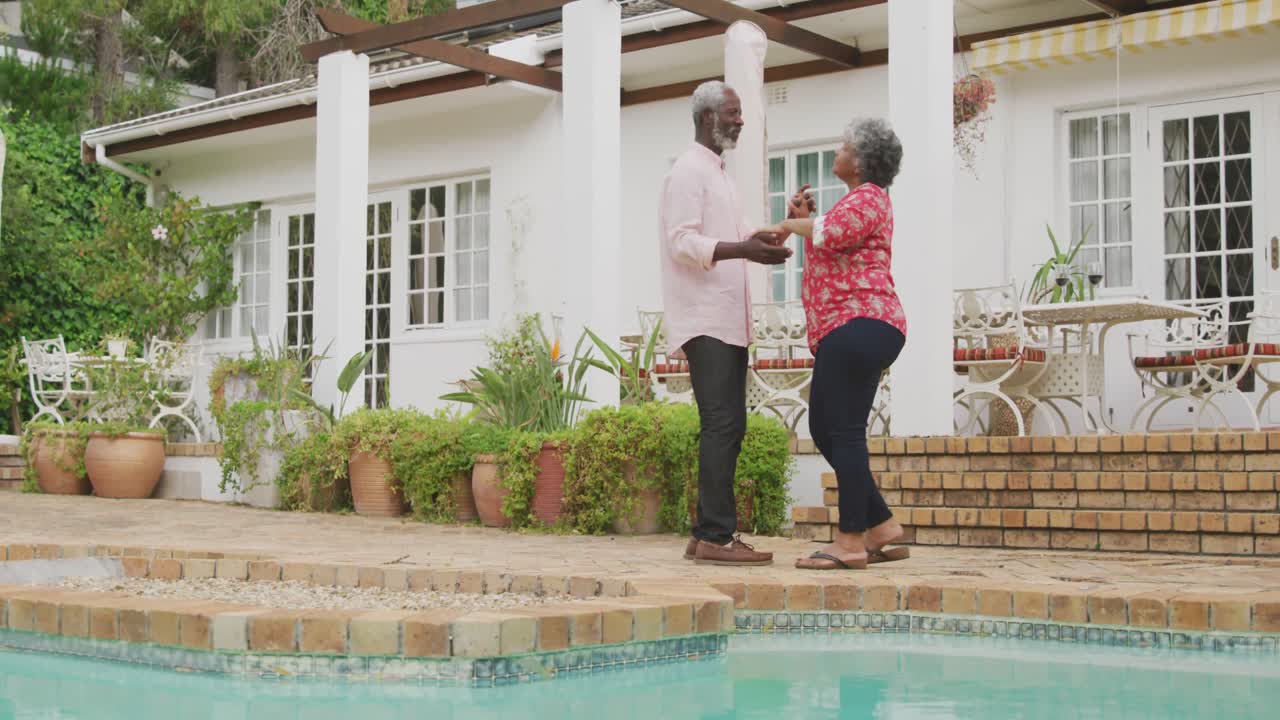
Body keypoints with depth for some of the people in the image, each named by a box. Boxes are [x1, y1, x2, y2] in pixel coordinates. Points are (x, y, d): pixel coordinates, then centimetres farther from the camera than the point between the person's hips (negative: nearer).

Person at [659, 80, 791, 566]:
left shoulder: (717, 174, 22)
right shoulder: (689, 171, -8)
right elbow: (682, 242, -19)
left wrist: (763, 241, 9)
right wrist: (742, 248, -30)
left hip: (727, 321, 10)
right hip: (705, 321, -10)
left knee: (727, 426, 7)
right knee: (722, 425, -14)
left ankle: (708, 535, 10)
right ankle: (716, 537, -15)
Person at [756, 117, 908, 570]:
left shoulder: (866, 198, -6)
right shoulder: (863, 201, 27)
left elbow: (832, 232, -27)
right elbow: (830, 252, 27)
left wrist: (790, 224, -10)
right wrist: (803, 218, 14)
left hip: (858, 327, -11)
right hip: (846, 333, 11)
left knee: (844, 432, -10)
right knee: (825, 431, 11)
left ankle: (851, 542, -9)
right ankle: (881, 527, 13)